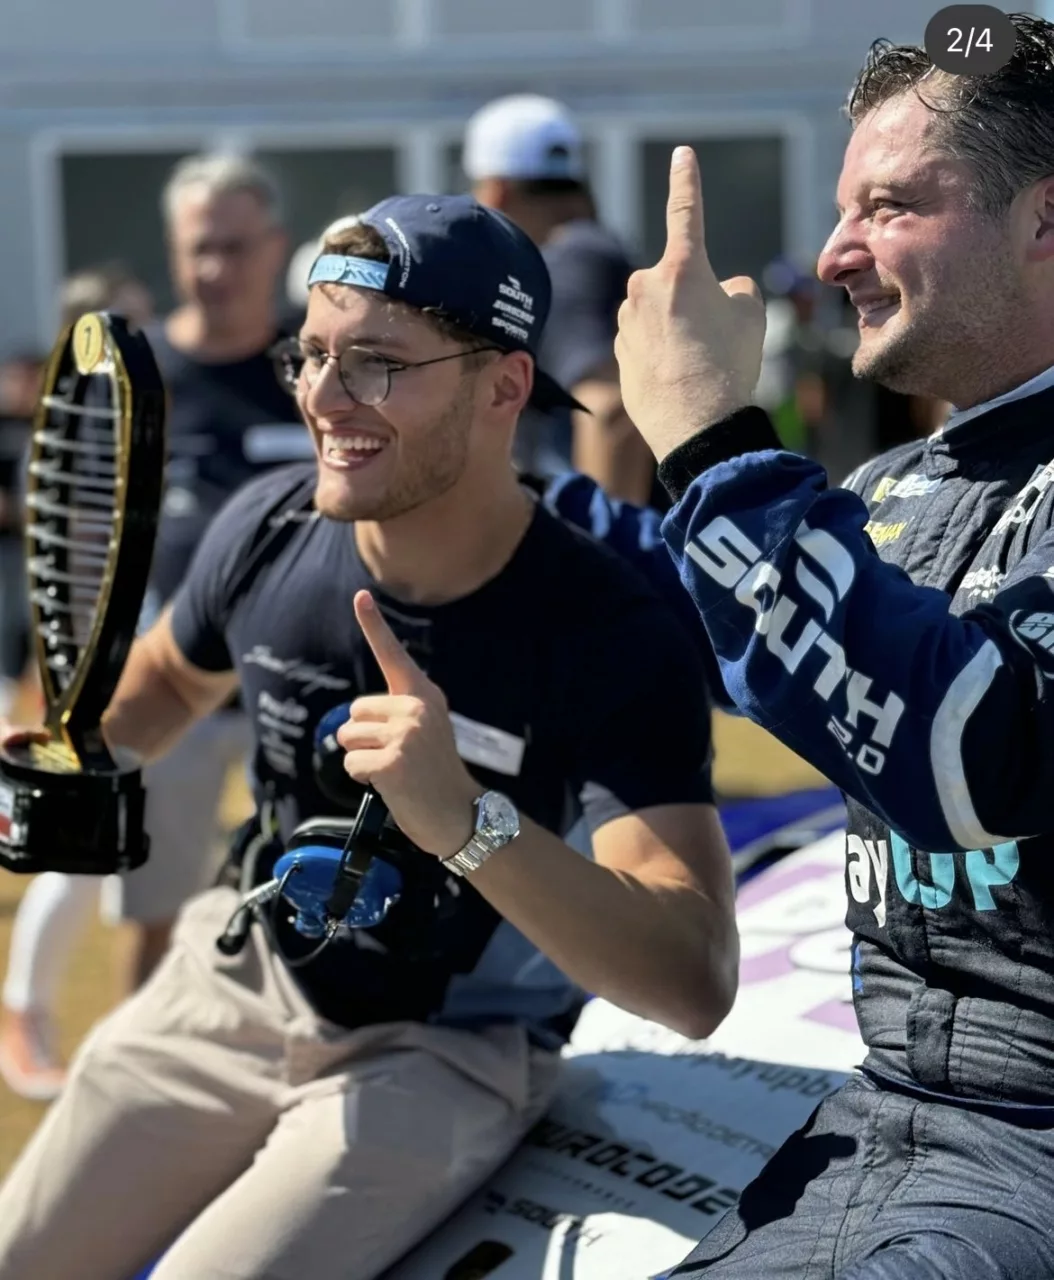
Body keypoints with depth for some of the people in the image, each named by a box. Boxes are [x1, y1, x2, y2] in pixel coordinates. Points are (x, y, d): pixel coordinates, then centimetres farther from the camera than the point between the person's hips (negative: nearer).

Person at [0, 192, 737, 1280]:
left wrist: (464, 822, -52)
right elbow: (170, 677, 12)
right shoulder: (271, 529, -13)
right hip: (238, 986, 5)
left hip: (445, 1054, -5)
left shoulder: (616, 637, -27)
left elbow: (695, 988, -38)